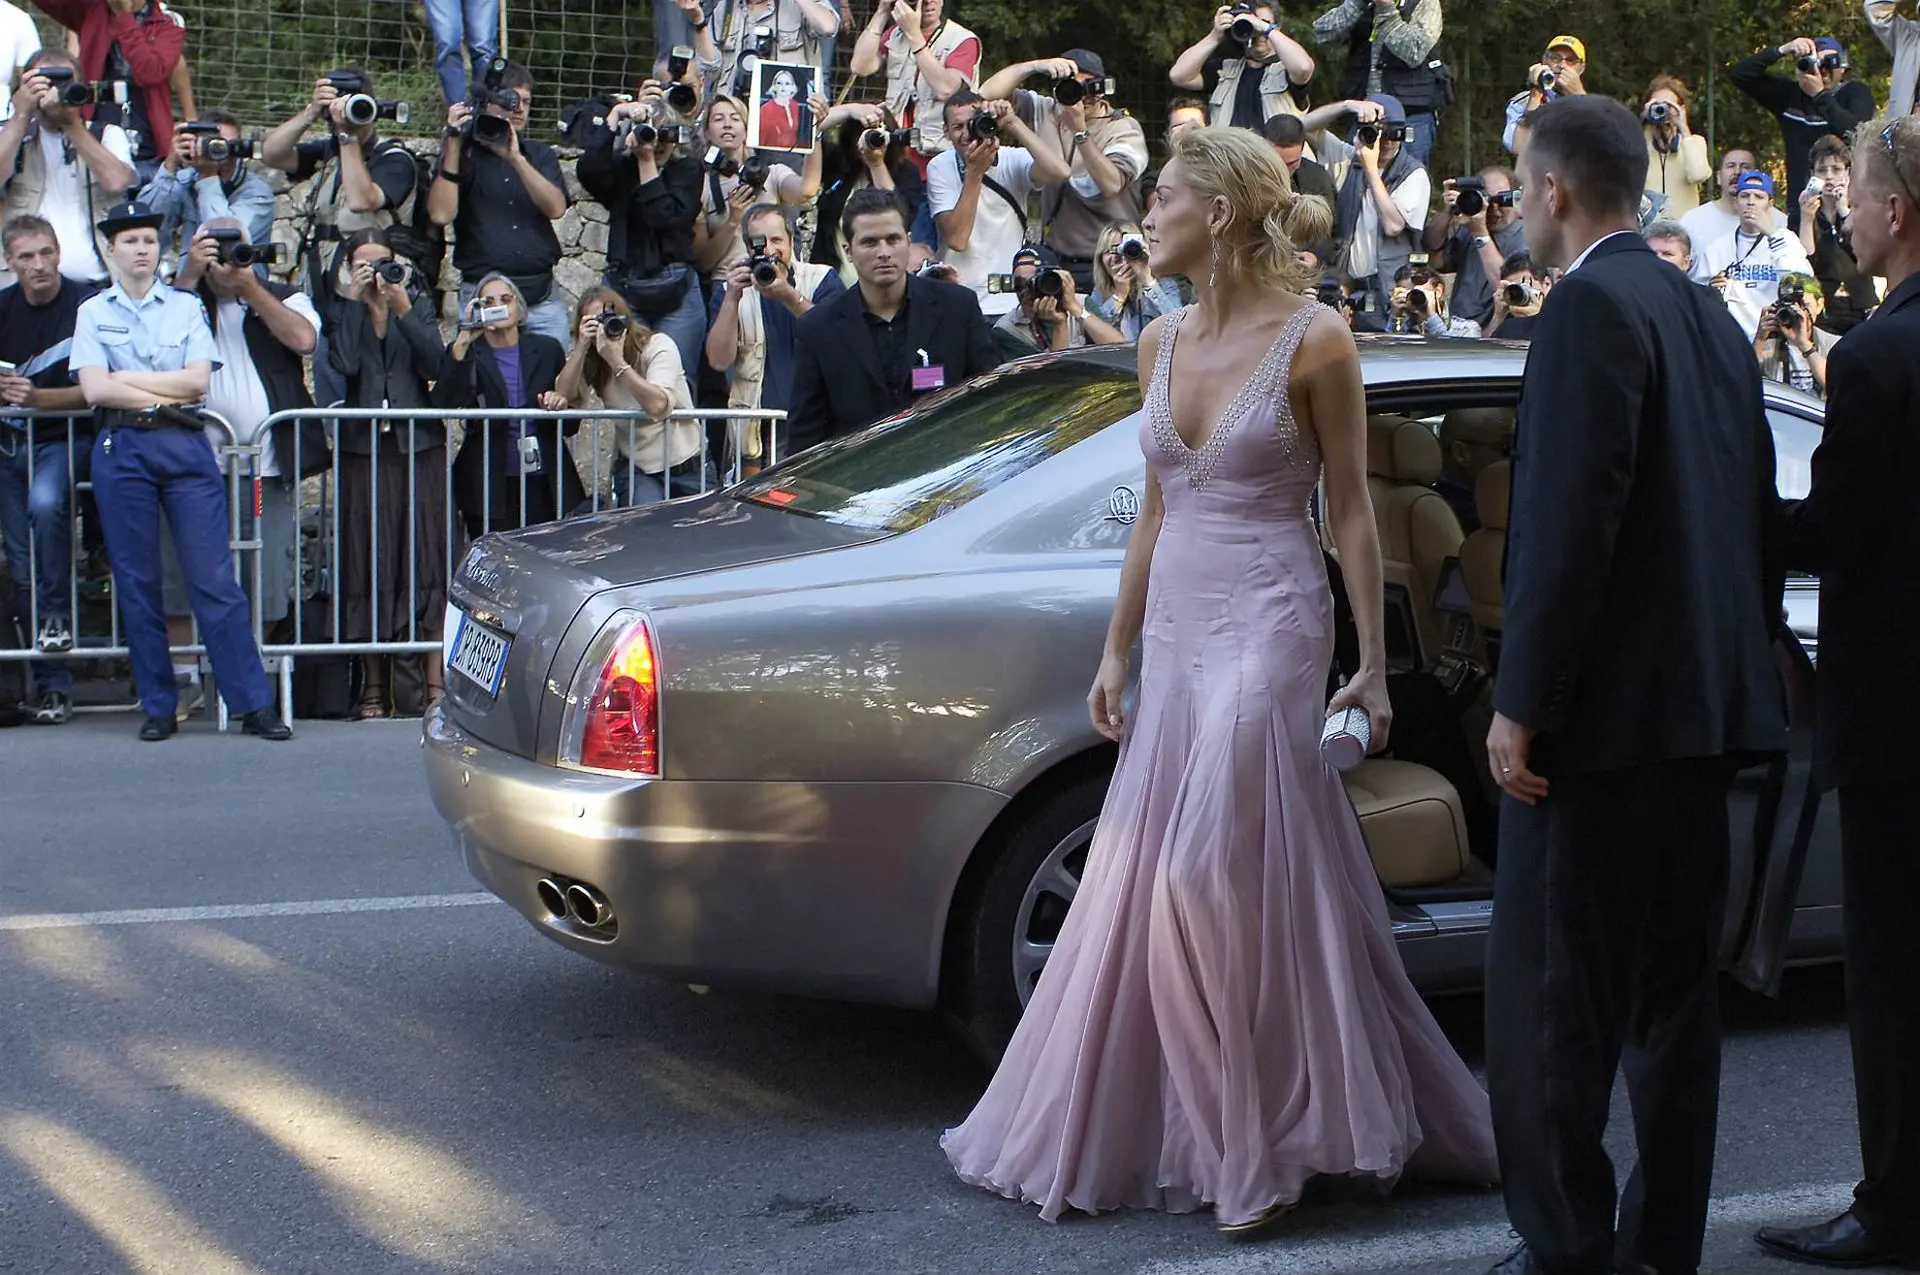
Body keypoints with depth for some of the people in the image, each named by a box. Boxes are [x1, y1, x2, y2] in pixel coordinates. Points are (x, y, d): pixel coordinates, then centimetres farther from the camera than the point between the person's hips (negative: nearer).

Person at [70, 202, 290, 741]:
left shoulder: (186, 307, 11)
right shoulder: (93, 312, 9)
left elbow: (199, 381, -1)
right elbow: (94, 389, -4)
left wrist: (126, 380, -4)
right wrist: (167, 394, -5)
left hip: (186, 449, 0)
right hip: (121, 450, 0)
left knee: (215, 579, -5)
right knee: (136, 582, 2)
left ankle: (254, 705, -5)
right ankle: (157, 708, 10)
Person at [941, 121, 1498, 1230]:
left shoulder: (1314, 340, -8)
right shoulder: (1163, 343, 10)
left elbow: (1351, 510, -5)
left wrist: (1372, 664, -7)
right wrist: (1118, 649, 15)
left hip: (1268, 629, -6)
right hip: (1176, 631, 7)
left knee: (1217, 879, -9)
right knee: (1143, 884, 9)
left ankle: (1267, 1150, 6)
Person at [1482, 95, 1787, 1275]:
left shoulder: (1592, 306, -13)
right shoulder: (1707, 315, 15)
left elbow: (1571, 521, -20)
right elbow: (1759, 515, 17)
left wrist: (1521, 704, -18)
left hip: (1609, 708, -9)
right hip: (1707, 703, 9)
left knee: (1553, 999, -3)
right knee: (1675, 984, 14)